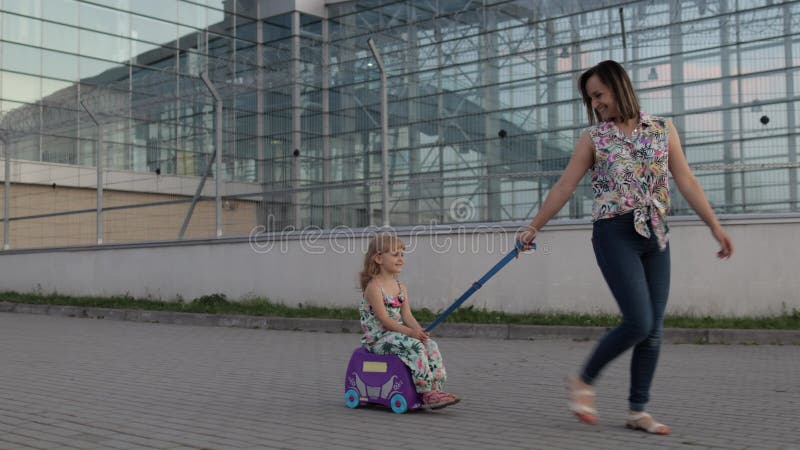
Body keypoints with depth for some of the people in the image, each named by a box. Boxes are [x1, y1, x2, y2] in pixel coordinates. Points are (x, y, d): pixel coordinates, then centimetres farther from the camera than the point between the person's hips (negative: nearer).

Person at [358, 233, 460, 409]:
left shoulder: (401, 287, 13)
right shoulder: (374, 287, -12)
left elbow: (407, 315, 5)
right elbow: (383, 319, -19)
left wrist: (418, 331, -16)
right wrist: (409, 332, -27)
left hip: (397, 334, 7)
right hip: (378, 337, -7)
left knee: (431, 345, -15)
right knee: (415, 346, -29)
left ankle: (436, 389, -17)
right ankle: (426, 393, -27)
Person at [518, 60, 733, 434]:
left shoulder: (663, 129, 8)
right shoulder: (593, 137, 3)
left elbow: (686, 181, 6)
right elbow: (564, 187, 4)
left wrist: (714, 225, 1)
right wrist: (534, 227, 3)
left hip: (655, 235, 4)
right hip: (616, 234, -3)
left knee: (653, 329, 3)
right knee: (639, 322, -13)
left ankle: (637, 411, 13)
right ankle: (583, 382, 7)